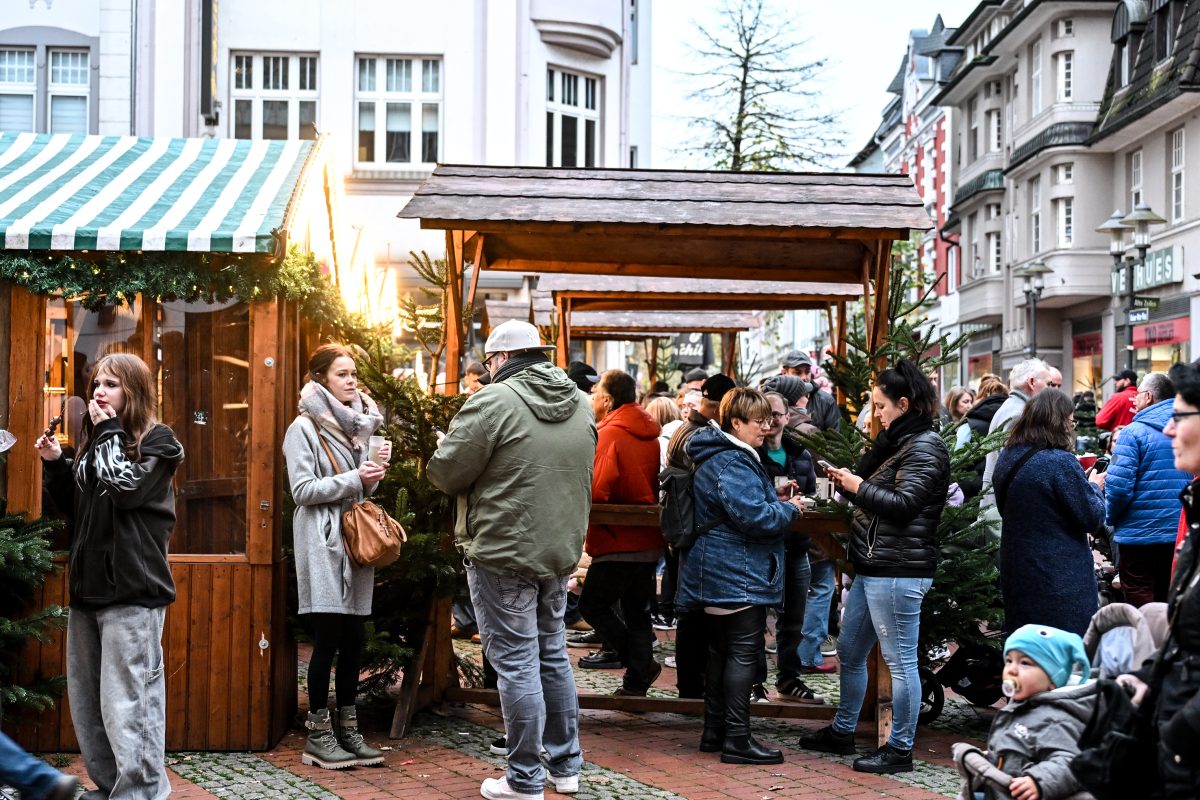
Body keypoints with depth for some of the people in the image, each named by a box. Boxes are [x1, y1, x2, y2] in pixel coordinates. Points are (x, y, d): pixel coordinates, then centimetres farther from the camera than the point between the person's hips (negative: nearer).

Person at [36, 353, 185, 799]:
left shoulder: (157, 441, -3)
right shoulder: (95, 441, 17)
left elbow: (126, 488, -18)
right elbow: (76, 509, 20)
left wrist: (109, 433, -9)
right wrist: (55, 464, 6)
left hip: (132, 587, -8)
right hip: (89, 583, 8)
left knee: (126, 703, -10)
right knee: (85, 701, 11)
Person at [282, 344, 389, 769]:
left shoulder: (357, 423, 15)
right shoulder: (305, 427, -5)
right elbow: (303, 490, -12)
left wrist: (378, 468, 1)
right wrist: (354, 479, -16)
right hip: (322, 543, -6)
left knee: (354, 638, 6)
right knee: (328, 638, -6)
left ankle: (347, 729, 15)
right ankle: (318, 734, 4)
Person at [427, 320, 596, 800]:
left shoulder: (494, 401, -15)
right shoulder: (581, 405, 8)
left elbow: (446, 474, -12)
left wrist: (443, 450, 9)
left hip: (504, 554, -7)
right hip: (560, 550, 7)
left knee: (517, 662, 0)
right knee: (553, 655, 18)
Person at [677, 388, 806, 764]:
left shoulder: (730, 457, 16)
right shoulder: (731, 464, -19)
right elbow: (754, 516, -25)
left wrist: (777, 500, 11)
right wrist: (789, 509, -8)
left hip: (721, 573, 11)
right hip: (737, 574, -11)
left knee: (722, 649, 15)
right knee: (744, 650, -7)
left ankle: (715, 732, 22)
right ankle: (737, 740, -5)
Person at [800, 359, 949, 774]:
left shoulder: (925, 447, -12)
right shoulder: (895, 441, 18)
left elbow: (904, 504, -20)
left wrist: (859, 486, -11)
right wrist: (846, 480, 2)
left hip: (899, 570, -11)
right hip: (871, 566, 11)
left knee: (900, 661, -2)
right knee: (849, 653, 18)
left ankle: (900, 749, 6)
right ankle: (842, 732, 32)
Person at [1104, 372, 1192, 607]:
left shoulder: (1134, 432, -12)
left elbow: (1119, 485, -18)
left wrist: (1110, 517, 0)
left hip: (1140, 533, -6)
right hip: (1181, 534, 6)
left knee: (1139, 605, 2)